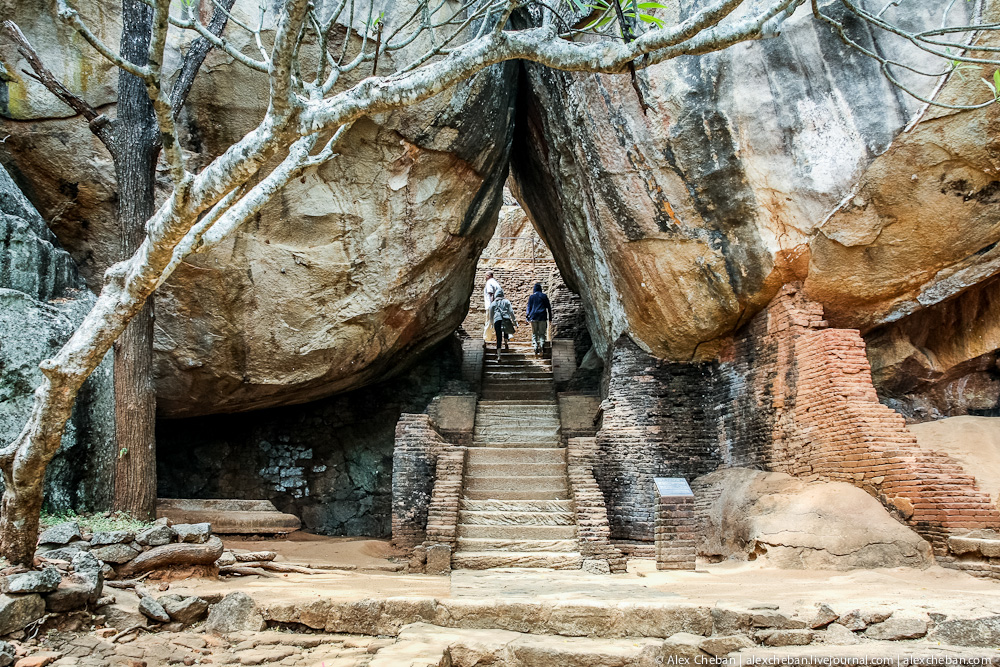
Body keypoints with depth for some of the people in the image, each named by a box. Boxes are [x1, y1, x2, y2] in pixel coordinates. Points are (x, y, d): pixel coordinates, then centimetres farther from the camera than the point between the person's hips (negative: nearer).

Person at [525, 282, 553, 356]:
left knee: (534, 333, 6)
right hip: (542, 317, 0)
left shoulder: (531, 297, 6)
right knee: (542, 333, 2)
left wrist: (528, 317, 6)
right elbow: (548, 307, 8)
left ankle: (535, 347, -8)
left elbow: (529, 307, 4)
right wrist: (550, 317, 13)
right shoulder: (544, 296, 6)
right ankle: (541, 344, -21)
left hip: (533, 317, 0)